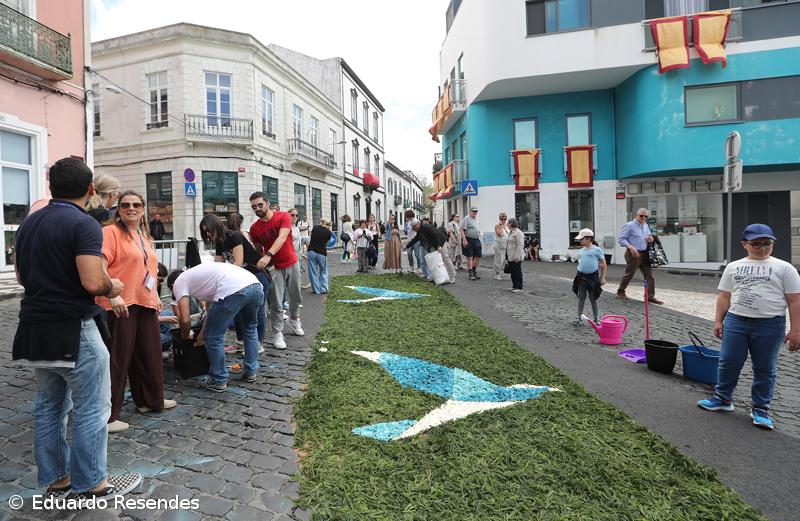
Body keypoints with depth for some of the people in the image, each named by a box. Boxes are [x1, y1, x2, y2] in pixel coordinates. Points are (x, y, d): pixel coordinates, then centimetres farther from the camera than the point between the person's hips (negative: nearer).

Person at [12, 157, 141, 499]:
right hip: (73, 331, -8)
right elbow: (92, 283, -25)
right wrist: (113, 287, -6)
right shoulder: (84, 224, -16)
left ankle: (55, 478, 29)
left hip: (34, 328, 9)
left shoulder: (28, 224, 10)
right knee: (91, 410, 4)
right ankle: (92, 483, 14)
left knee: (49, 405, 18)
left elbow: (21, 276, 19)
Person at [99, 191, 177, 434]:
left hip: (145, 304, 8)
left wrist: (156, 296, 18)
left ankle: (150, 400, 33)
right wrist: (113, 296, -25)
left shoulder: (145, 236, 17)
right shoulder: (111, 232, -8)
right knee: (116, 359, 0)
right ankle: (106, 416, 12)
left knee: (149, 354, 17)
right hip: (120, 306, -8)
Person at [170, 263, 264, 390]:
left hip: (233, 291, -8)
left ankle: (219, 381, 24)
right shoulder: (197, 273, 41)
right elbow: (213, 308, 43)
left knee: (213, 336, 13)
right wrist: (203, 331, 51)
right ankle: (250, 373, 39)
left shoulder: (178, 282, 18)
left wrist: (185, 337, 29)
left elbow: (184, 319, 9)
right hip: (256, 285, 8)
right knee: (250, 327, 32)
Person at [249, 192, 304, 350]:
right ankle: (277, 334, 8)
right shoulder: (254, 228, -5)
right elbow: (258, 250, 5)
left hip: (292, 264, 0)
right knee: (276, 304, -4)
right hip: (274, 268, 0)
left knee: (296, 297, 15)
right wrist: (261, 264, -10)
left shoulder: (283, 217, -13)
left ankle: (294, 321, 40)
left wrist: (268, 255, -40)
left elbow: (282, 238, -28)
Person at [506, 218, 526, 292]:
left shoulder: (518, 233, -15)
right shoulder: (511, 232, 15)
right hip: (510, 257, 9)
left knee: (517, 272, -4)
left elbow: (520, 246, -21)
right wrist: (506, 255, 21)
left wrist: (517, 257, -24)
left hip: (516, 257, -9)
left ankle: (519, 288, 2)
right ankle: (514, 286, 22)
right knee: (512, 272, 13)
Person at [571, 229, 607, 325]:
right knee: (581, 297, 9)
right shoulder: (581, 251, 7)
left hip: (592, 276, -4)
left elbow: (604, 265, -3)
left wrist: (602, 278, -4)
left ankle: (596, 319, 19)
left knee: (593, 298, 5)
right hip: (581, 276, 4)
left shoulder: (597, 250, -8)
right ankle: (579, 318, 17)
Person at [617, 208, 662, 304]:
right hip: (634, 254, -7)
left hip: (644, 254, 7)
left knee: (649, 275, 2)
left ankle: (650, 296, 7)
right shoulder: (629, 225, -8)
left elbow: (649, 236, 28)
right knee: (629, 274, 5)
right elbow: (621, 239, -11)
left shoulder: (646, 225, 15)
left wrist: (651, 239, 2)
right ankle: (620, 291, 24)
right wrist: (631, 247, -23)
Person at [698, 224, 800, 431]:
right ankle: (723, 398, 22)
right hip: (735, 322, 2)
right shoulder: (733, 267, 9)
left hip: (769, 325, -2)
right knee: (728, 362, 6)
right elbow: (724, 296, 11)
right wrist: (718, 320, 5)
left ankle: (760, 409, 20)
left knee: (764, 369, 7)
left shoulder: (783, 268, 1)